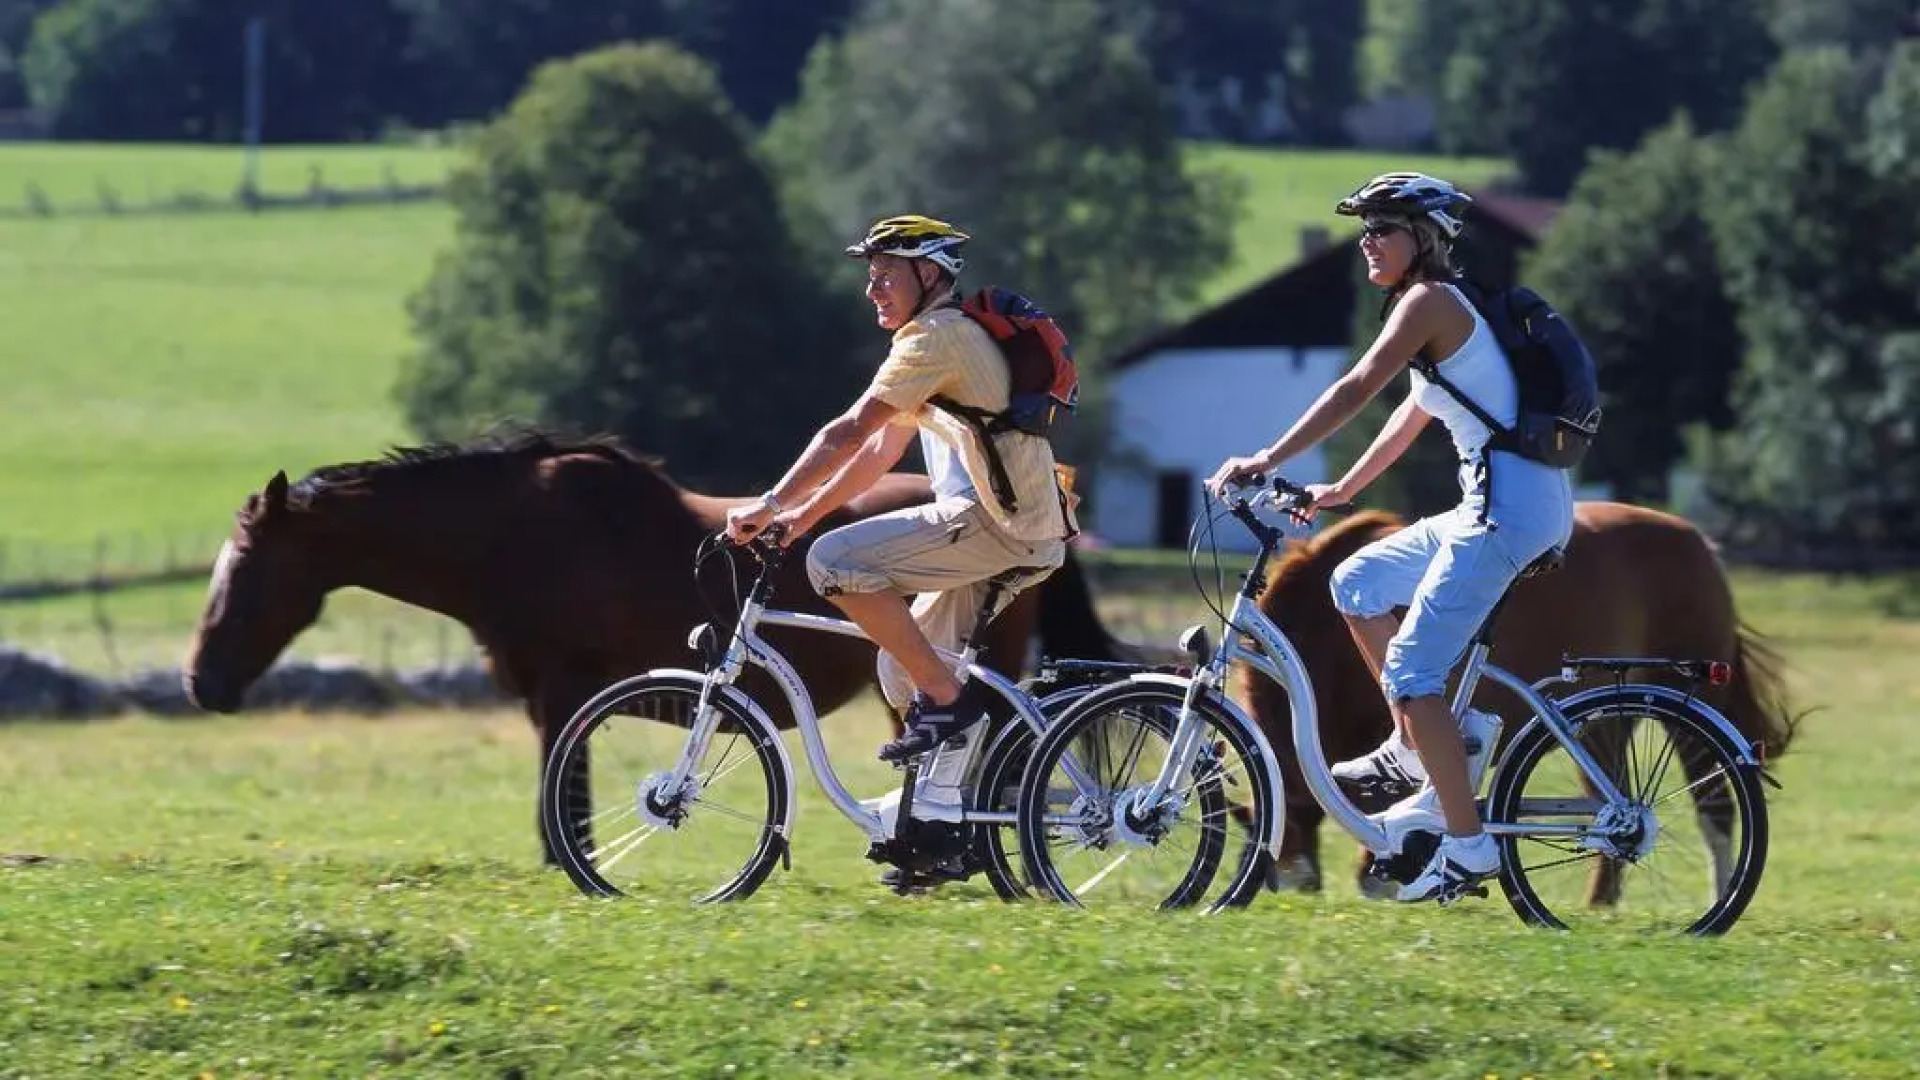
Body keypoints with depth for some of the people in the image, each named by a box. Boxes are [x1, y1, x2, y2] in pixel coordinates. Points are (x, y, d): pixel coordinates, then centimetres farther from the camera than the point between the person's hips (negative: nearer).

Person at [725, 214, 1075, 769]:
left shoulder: (936, 336, -10)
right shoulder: (954, 334, 23)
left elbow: (848, 434, -14)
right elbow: (881, 450, 24)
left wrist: (770, 505, -11)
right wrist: (803, 513, 20)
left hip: (997, 520, -10)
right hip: (1028, 535, 10)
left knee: (834, 561, -18)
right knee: (902, 670, 14)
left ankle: (948, 698, -14)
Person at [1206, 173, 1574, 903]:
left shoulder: (1429, 301, -9)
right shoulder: (1439, 309, 21)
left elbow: (1358, 389, -18)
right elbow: (1414, 414, 31)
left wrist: (1268, 461, -21)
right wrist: (1343, 490, 33)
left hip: (1510, 506, -10)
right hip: (1495, 504, 10)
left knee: (1411, 671, -12)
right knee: (1357, 583, 18)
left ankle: (1467, 845, -13)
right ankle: (1416, 753, 17)